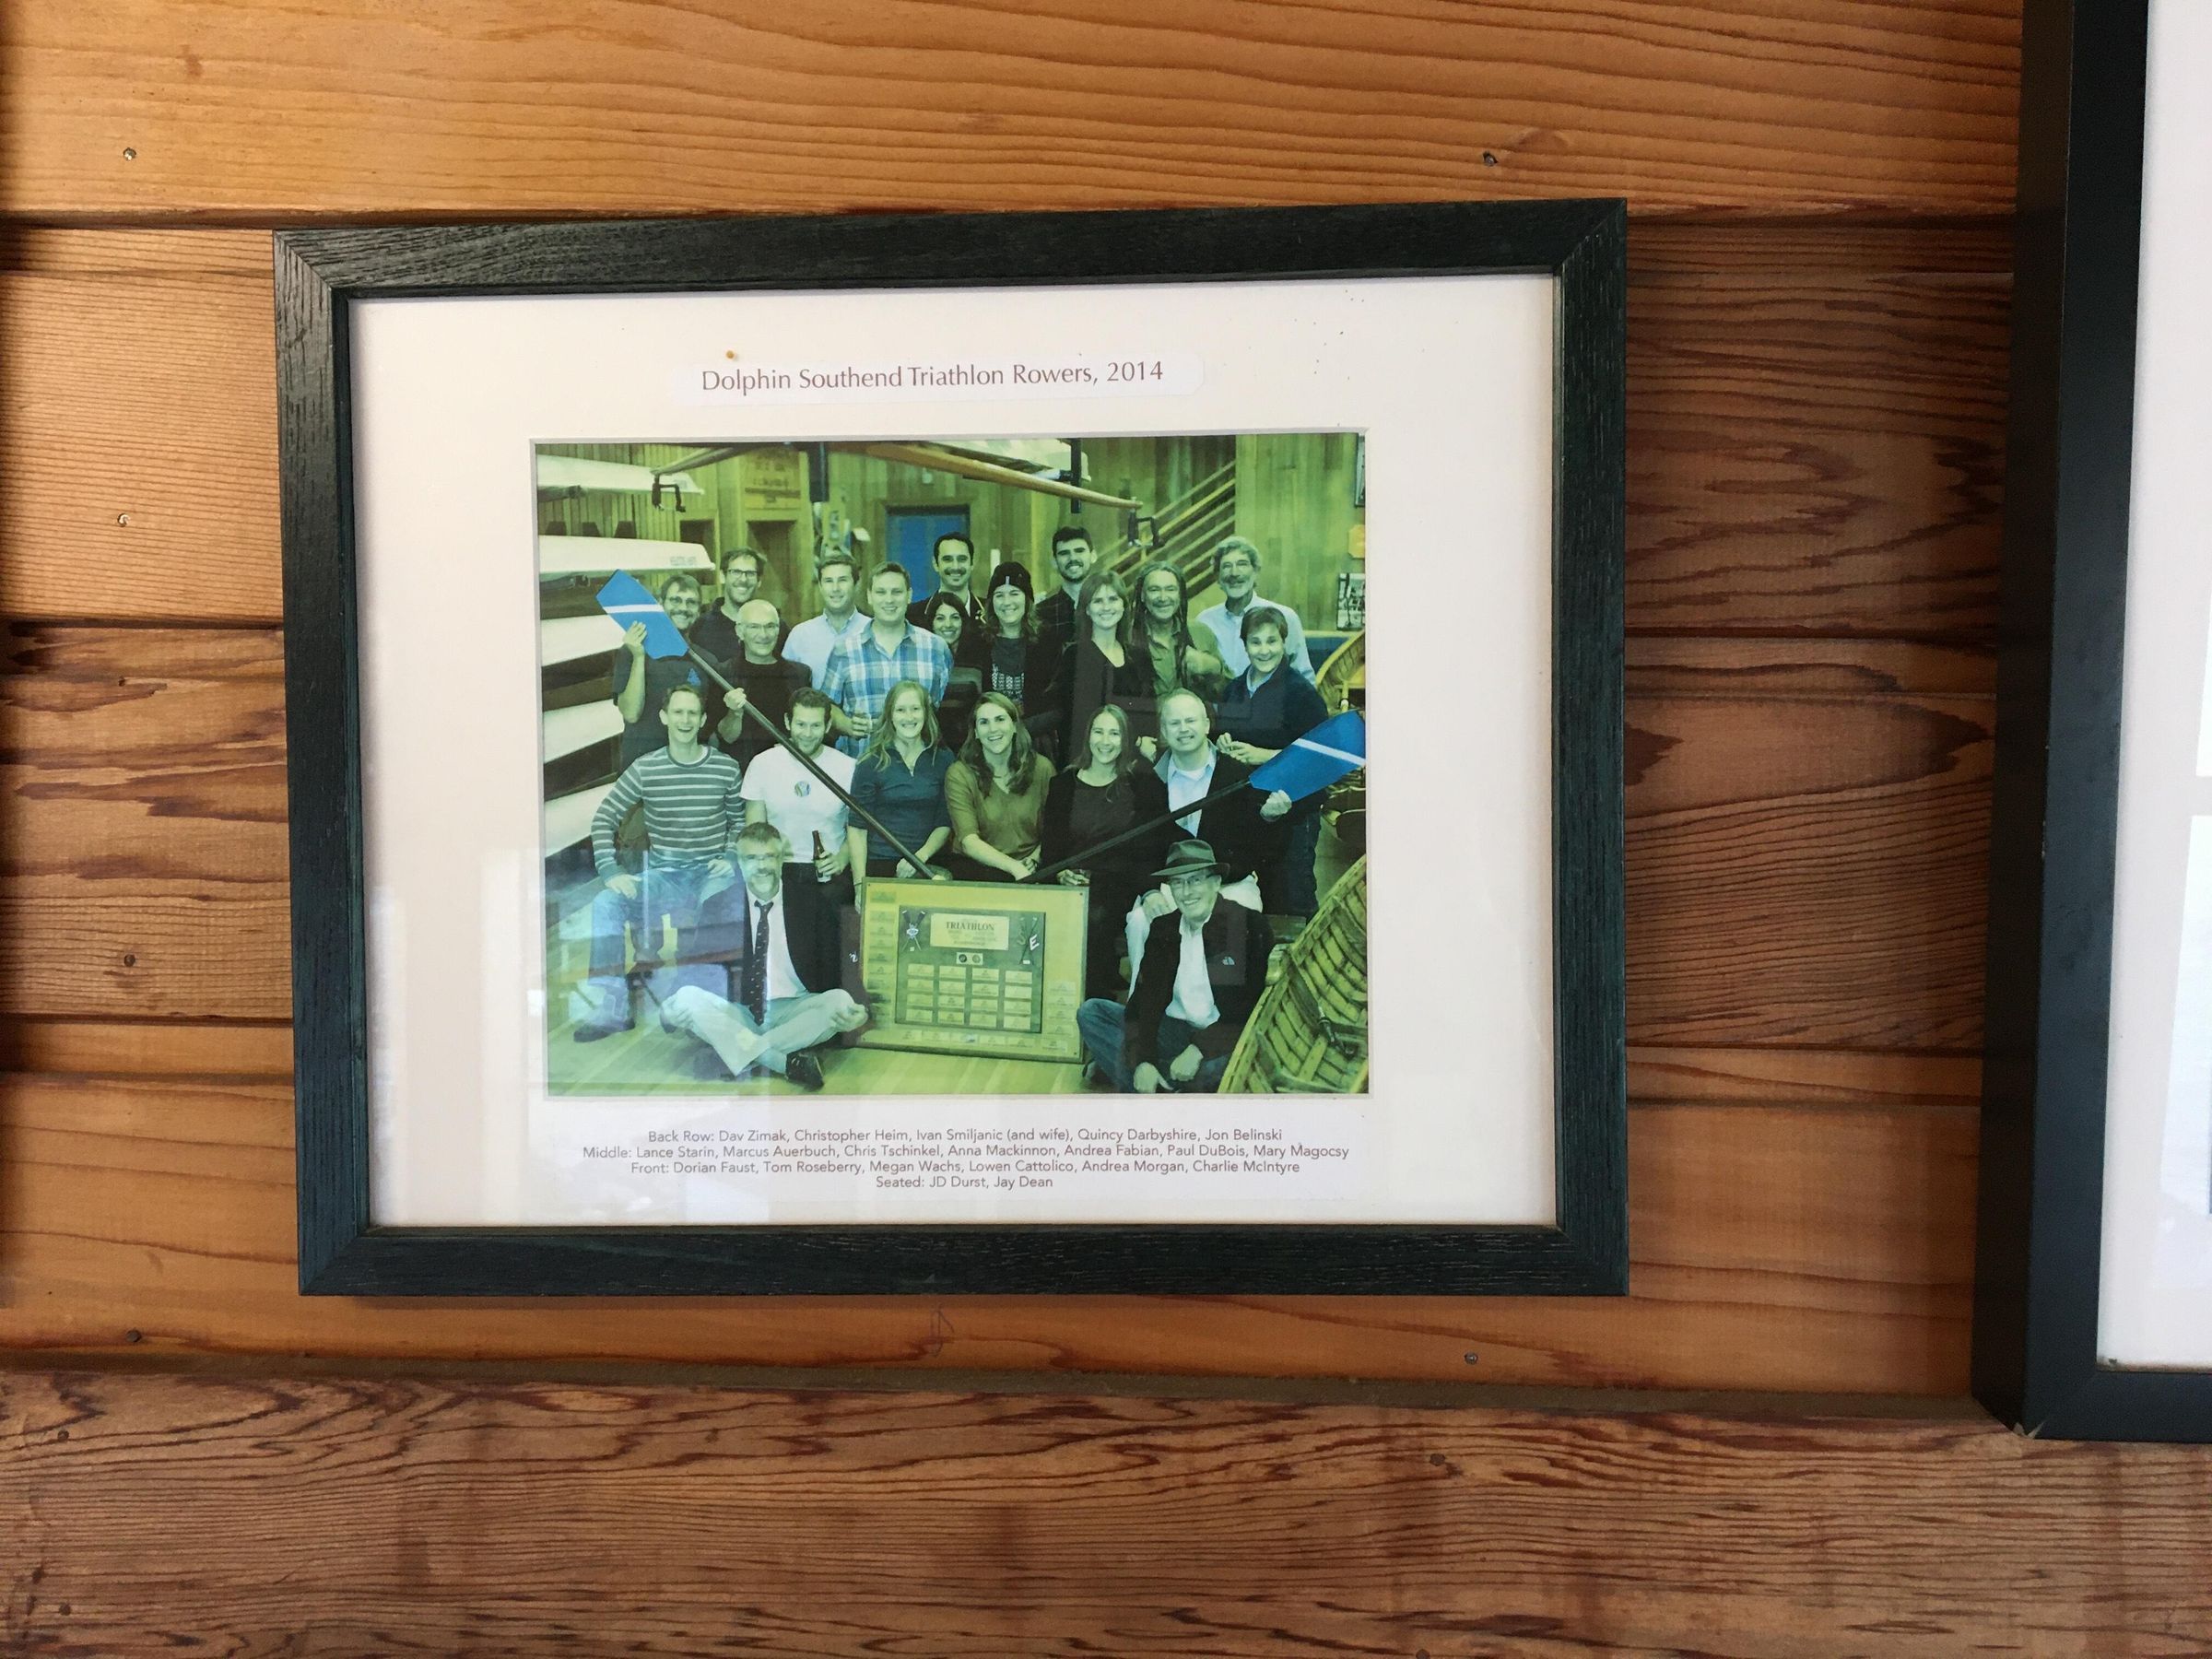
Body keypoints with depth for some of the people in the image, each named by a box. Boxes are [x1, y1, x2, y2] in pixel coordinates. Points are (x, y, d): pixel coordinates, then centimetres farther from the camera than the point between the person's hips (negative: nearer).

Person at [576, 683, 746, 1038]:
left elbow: (740, 822, 13)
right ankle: (610, 1008, -16)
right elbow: (604, 819, 2)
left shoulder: (726, 768, 0)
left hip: (710, 872, -2)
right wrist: (610, 871, -10)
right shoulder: (644, 769, 0)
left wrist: (731, 858, -4)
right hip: (662, 873, 2)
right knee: (606, 903, -23)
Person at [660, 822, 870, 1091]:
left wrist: (858, 1009, -20)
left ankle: (741, 1051, -26)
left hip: (792, 1012, 0)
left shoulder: (811, 900, 4)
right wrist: (672, 1009, -18)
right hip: (735, 1014, 1)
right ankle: (785, 1062, -35)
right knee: (686, 997, -26)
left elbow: (834, 968, 0)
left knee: (840, 1001, -28)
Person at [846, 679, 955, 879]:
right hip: (878, 864, -2)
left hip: (928, 864, 2)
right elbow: (857, 828, 1)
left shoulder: (942, 758, 9)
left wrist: (921, 856, -8)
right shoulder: (871, 763, 2)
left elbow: (945, 823, 9)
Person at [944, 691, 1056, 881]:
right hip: (976, 867, -2)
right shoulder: (959, 774, -4)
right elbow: (969, 842, -13)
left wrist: (1034, 859, -10)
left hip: (1029, 870, 2)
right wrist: (1014, 867, -27)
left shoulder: (1041, 768, 4)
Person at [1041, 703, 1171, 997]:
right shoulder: (1064, 783, 15)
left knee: (1096, 916, -31)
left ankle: (1094, 996, -14)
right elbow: (1050, 841, 8)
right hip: (1075, 882, 2)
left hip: (1126, 881, -2)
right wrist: (1061, 874, -8)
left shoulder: (1141, 780, 8)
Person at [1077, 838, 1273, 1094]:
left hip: (1222, 1039, -5)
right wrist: (1142, 1061, -17)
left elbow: (1253, 1007, -15)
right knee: (1090, 1012, -8)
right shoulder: (1163, 928, 7)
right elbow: (1146, 996, -1)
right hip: (1173, 1030, 6)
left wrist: (1198, 1050, -23)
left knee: (1215, 1067, -40)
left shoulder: (1250, 925, -9)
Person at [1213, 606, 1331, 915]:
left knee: (1290, 901, -4)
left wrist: (1263, 755, -18)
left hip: (1291, 811, -6)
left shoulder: (1301, 692, -8)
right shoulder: (1233, 690, 12)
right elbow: (1220, 735, 25)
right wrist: (1222, 744, 1)